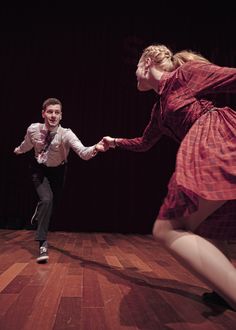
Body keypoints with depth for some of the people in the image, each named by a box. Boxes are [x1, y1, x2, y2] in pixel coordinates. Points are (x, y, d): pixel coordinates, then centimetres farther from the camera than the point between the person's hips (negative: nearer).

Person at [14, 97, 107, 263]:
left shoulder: (66, 134, -30)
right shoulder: (33, 129, -22)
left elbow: (83, 152, -45)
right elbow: (26, 145, 3)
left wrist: (96, 148, -66)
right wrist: (17, 150, 23)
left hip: (58, 171, 1)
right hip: (39, 169, 0)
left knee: (52, 204, 12)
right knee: (46, 200, -24)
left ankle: (39, 216, 50)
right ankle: (43, 244, -14)